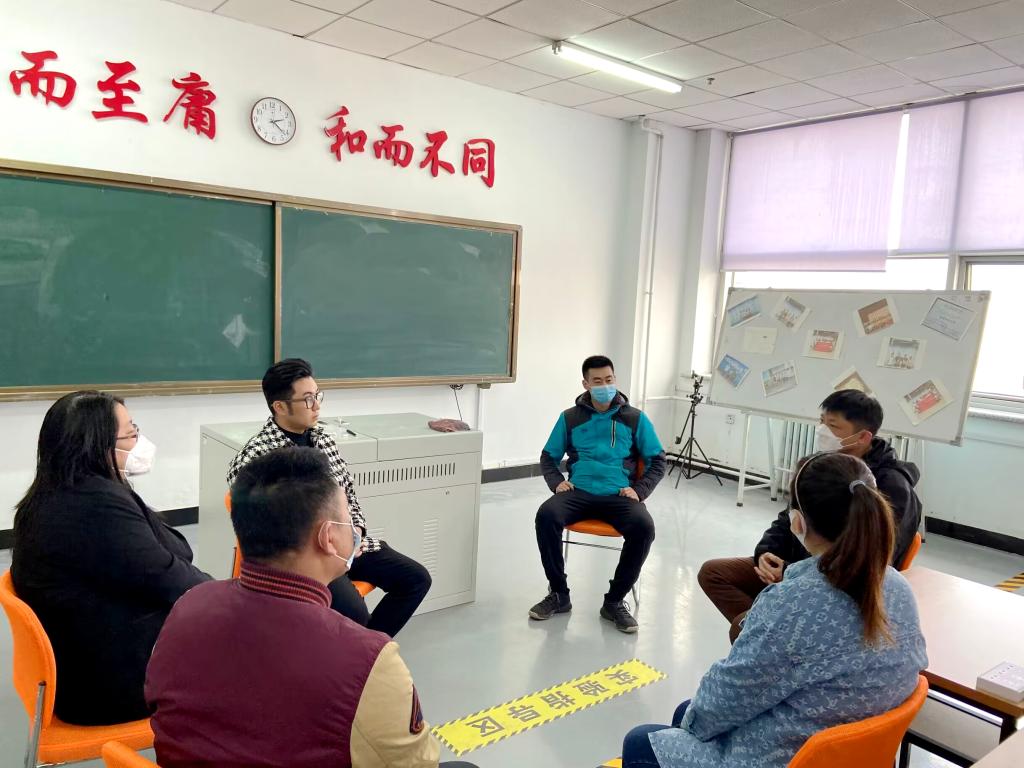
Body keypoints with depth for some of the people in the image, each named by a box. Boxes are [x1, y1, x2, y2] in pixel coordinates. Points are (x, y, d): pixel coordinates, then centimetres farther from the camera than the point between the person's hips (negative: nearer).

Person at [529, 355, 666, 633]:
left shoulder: (635, 418, 8)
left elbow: (658, 461, 10)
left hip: (619, 495, -1)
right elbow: (548, 457, 17)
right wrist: (557, 482, -3)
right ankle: (559, 594, -11)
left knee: (644, 527, -32)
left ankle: (614, 601, -12)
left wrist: (639, 490, -6)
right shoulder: (570, 417, 11)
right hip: (578, 492, 1)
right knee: (546, 515, -30)